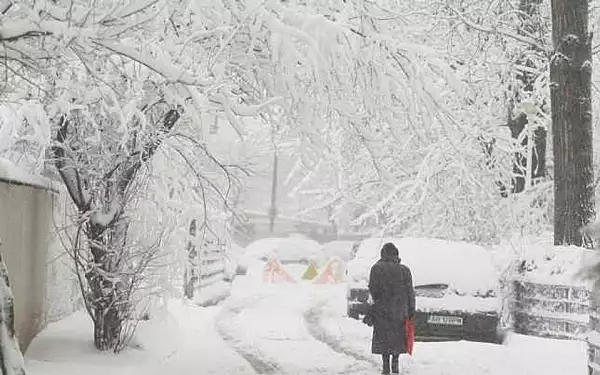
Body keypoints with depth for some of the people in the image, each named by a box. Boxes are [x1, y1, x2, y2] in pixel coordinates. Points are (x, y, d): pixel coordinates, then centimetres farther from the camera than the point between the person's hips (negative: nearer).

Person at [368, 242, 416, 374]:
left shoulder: (376, 269, -6)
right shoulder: (404, 270, -2)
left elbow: (372, 289, -5)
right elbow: (410, 291, 0)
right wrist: (411, 309, 6)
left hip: (382, 309, -1)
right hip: (400, 308, 1)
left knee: (383, 336, 6)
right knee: (398, 335, 14)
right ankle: (395, 363, 13)